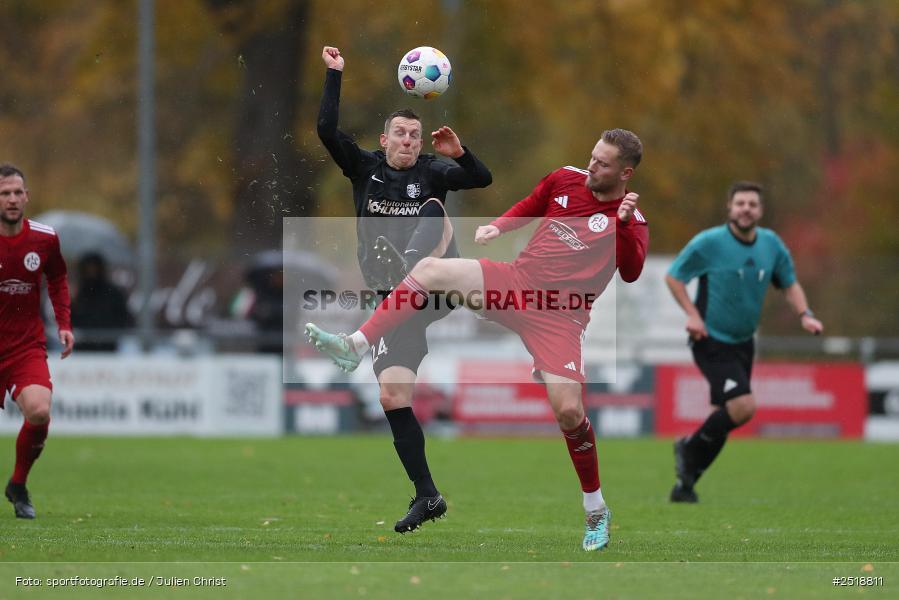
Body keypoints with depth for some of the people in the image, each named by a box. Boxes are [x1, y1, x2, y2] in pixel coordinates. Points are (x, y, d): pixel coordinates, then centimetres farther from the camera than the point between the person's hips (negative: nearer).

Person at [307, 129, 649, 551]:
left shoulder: (630, 221, -8)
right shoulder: (565, 180, 5)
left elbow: (631, 272, -26)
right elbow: (526, 210, 24)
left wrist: (624, 223, -36)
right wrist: (496, 228, 7)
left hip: (558, 317, -5)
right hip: (516, 281, 5)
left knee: (569, 411, -15)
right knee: (430, 270, -15)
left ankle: (596, 512, 5)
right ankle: (356, 346, -14)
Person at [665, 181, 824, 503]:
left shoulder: (771, 244, 2)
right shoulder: (708, 243, -13)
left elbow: (790, 284, 15)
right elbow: (673, 276, -3)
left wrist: (804, 314, -2)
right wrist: (692, 313, -15)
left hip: (743, 343, 6)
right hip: (711, 341, -6)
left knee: (723, 420, 9)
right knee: (744, 407, -22)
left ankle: (685, 483, 22)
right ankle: (690, 449, 1)